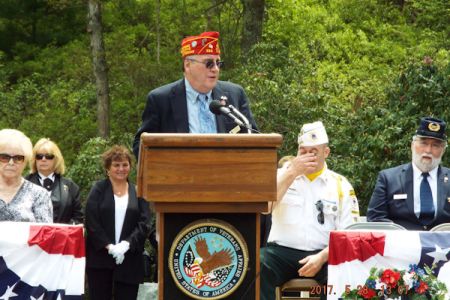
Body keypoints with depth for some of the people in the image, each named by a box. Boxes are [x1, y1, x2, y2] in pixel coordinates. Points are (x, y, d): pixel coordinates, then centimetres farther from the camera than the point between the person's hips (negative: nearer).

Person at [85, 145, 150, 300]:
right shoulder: (98, 189, 5)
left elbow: (143, 224, 1)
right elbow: (91, 222, -4)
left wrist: (126, 244, -14)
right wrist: (109, 246, -14)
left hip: (129, 259, 1)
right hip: (100, 258, -1)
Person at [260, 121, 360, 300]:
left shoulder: (341, 185, 9)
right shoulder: (282, 175, 12)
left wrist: (322, 257, -15)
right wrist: (291, 173, -8)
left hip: (322, 254, 0)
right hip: (282, 252, 0)